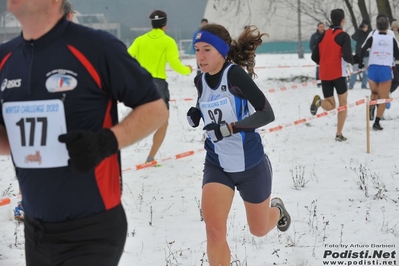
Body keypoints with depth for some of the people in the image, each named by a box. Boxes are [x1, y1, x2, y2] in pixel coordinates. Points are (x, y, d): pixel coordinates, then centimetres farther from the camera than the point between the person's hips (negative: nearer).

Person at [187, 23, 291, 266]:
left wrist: (230, 128, -35)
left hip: (251, 165, -4)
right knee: (214, 230, -17)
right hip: (217, 166, 4)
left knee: (259, 229, 20)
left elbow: (267, 114, -25)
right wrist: (196, 116, -5)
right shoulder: (201, 81, -3)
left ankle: (277, 210, 57)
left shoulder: (235, 75, -22)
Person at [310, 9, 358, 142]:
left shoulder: (323, 35, 8)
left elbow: (314, 57, 9)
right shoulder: (343, 36, -8)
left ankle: (319, 101, -21)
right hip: (338, 74, -4)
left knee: (330, 105, 13)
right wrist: (354, 61, 4)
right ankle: (339, 134, 6)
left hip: (324, 75, 4)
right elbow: (347, 56, -18)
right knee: (343, 103, 12)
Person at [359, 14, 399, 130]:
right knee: (383, 98, 5)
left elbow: (362, 50, -9)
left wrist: (360, 63, 5)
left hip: (373, 69, 1)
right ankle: (377, 122, -4)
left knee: (374, 93, 24)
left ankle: (371, 107, -6)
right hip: (386, 70, -1)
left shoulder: (372, 38, 0)